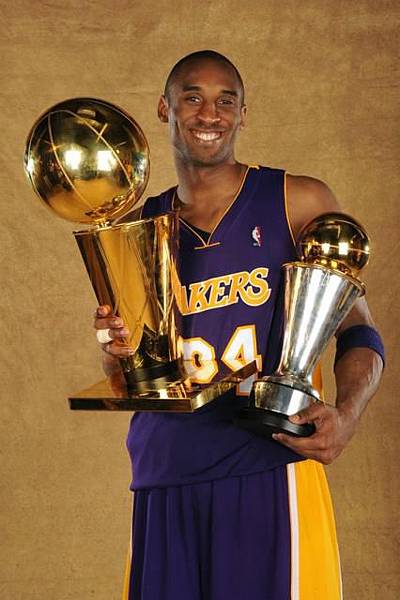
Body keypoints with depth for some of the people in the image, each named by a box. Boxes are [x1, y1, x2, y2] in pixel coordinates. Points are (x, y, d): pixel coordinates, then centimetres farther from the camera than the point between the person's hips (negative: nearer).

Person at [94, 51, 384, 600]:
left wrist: (346, 413, -19)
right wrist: (116, 351, -5)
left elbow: (358, 332, 1)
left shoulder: (298, 203, 2)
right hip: (164, 487, 3)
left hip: (268, 473, -3)